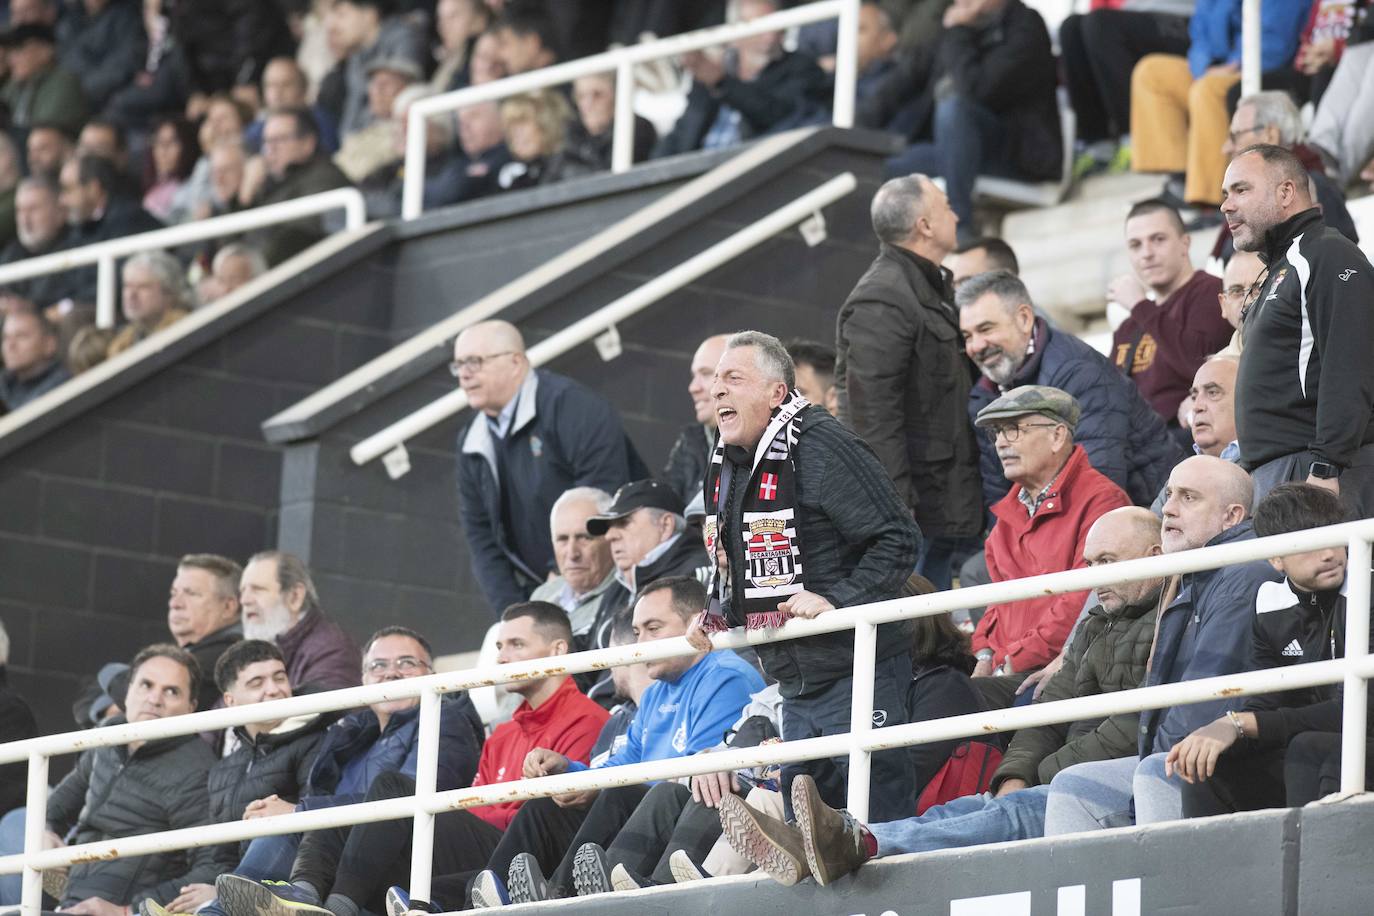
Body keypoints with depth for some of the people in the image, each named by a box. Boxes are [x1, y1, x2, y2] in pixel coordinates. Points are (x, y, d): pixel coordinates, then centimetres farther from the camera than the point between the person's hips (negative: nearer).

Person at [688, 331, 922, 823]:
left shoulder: (821, 446, -15)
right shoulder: (725, 464, 12)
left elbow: (899, 540, -17)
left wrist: (838, 601, -23)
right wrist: (716, 616, 9)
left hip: (855, 674, -9)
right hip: (795, 682, 9)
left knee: (878, 815, -8)